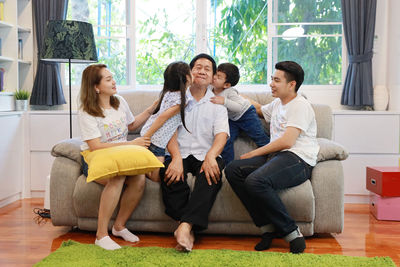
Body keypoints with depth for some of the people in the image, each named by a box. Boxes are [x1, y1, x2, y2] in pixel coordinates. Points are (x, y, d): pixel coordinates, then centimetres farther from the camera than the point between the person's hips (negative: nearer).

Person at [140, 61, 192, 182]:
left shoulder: (168, 93, 10)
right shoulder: (182, 99, -14)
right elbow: (163, 117, -18)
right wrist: (146, 137, -18)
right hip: (156, 141, -8)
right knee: (157, 177, -1)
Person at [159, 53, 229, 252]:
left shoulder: (217, 103, 13)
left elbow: (222, 133, -1)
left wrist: (210, 156, -24)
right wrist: (177, 158, -21)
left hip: (205, 155, 0)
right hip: (180, 154, 0)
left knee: (213, 172, -33)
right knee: (169, 172, -33)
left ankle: (185, 225, -41)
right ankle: (187, 229, -32)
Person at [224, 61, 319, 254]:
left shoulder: (300, 106, -5)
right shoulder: (277, 104, 25)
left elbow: (287, 142, -16)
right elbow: (257, 109, 45)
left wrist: (254, 153, -9)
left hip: (298, 160, -9)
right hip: (276, 156, 9)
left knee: (255, 181, -34)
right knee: (233, 170, -13)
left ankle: (291, 232, -20)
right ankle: (267, 226, -16)